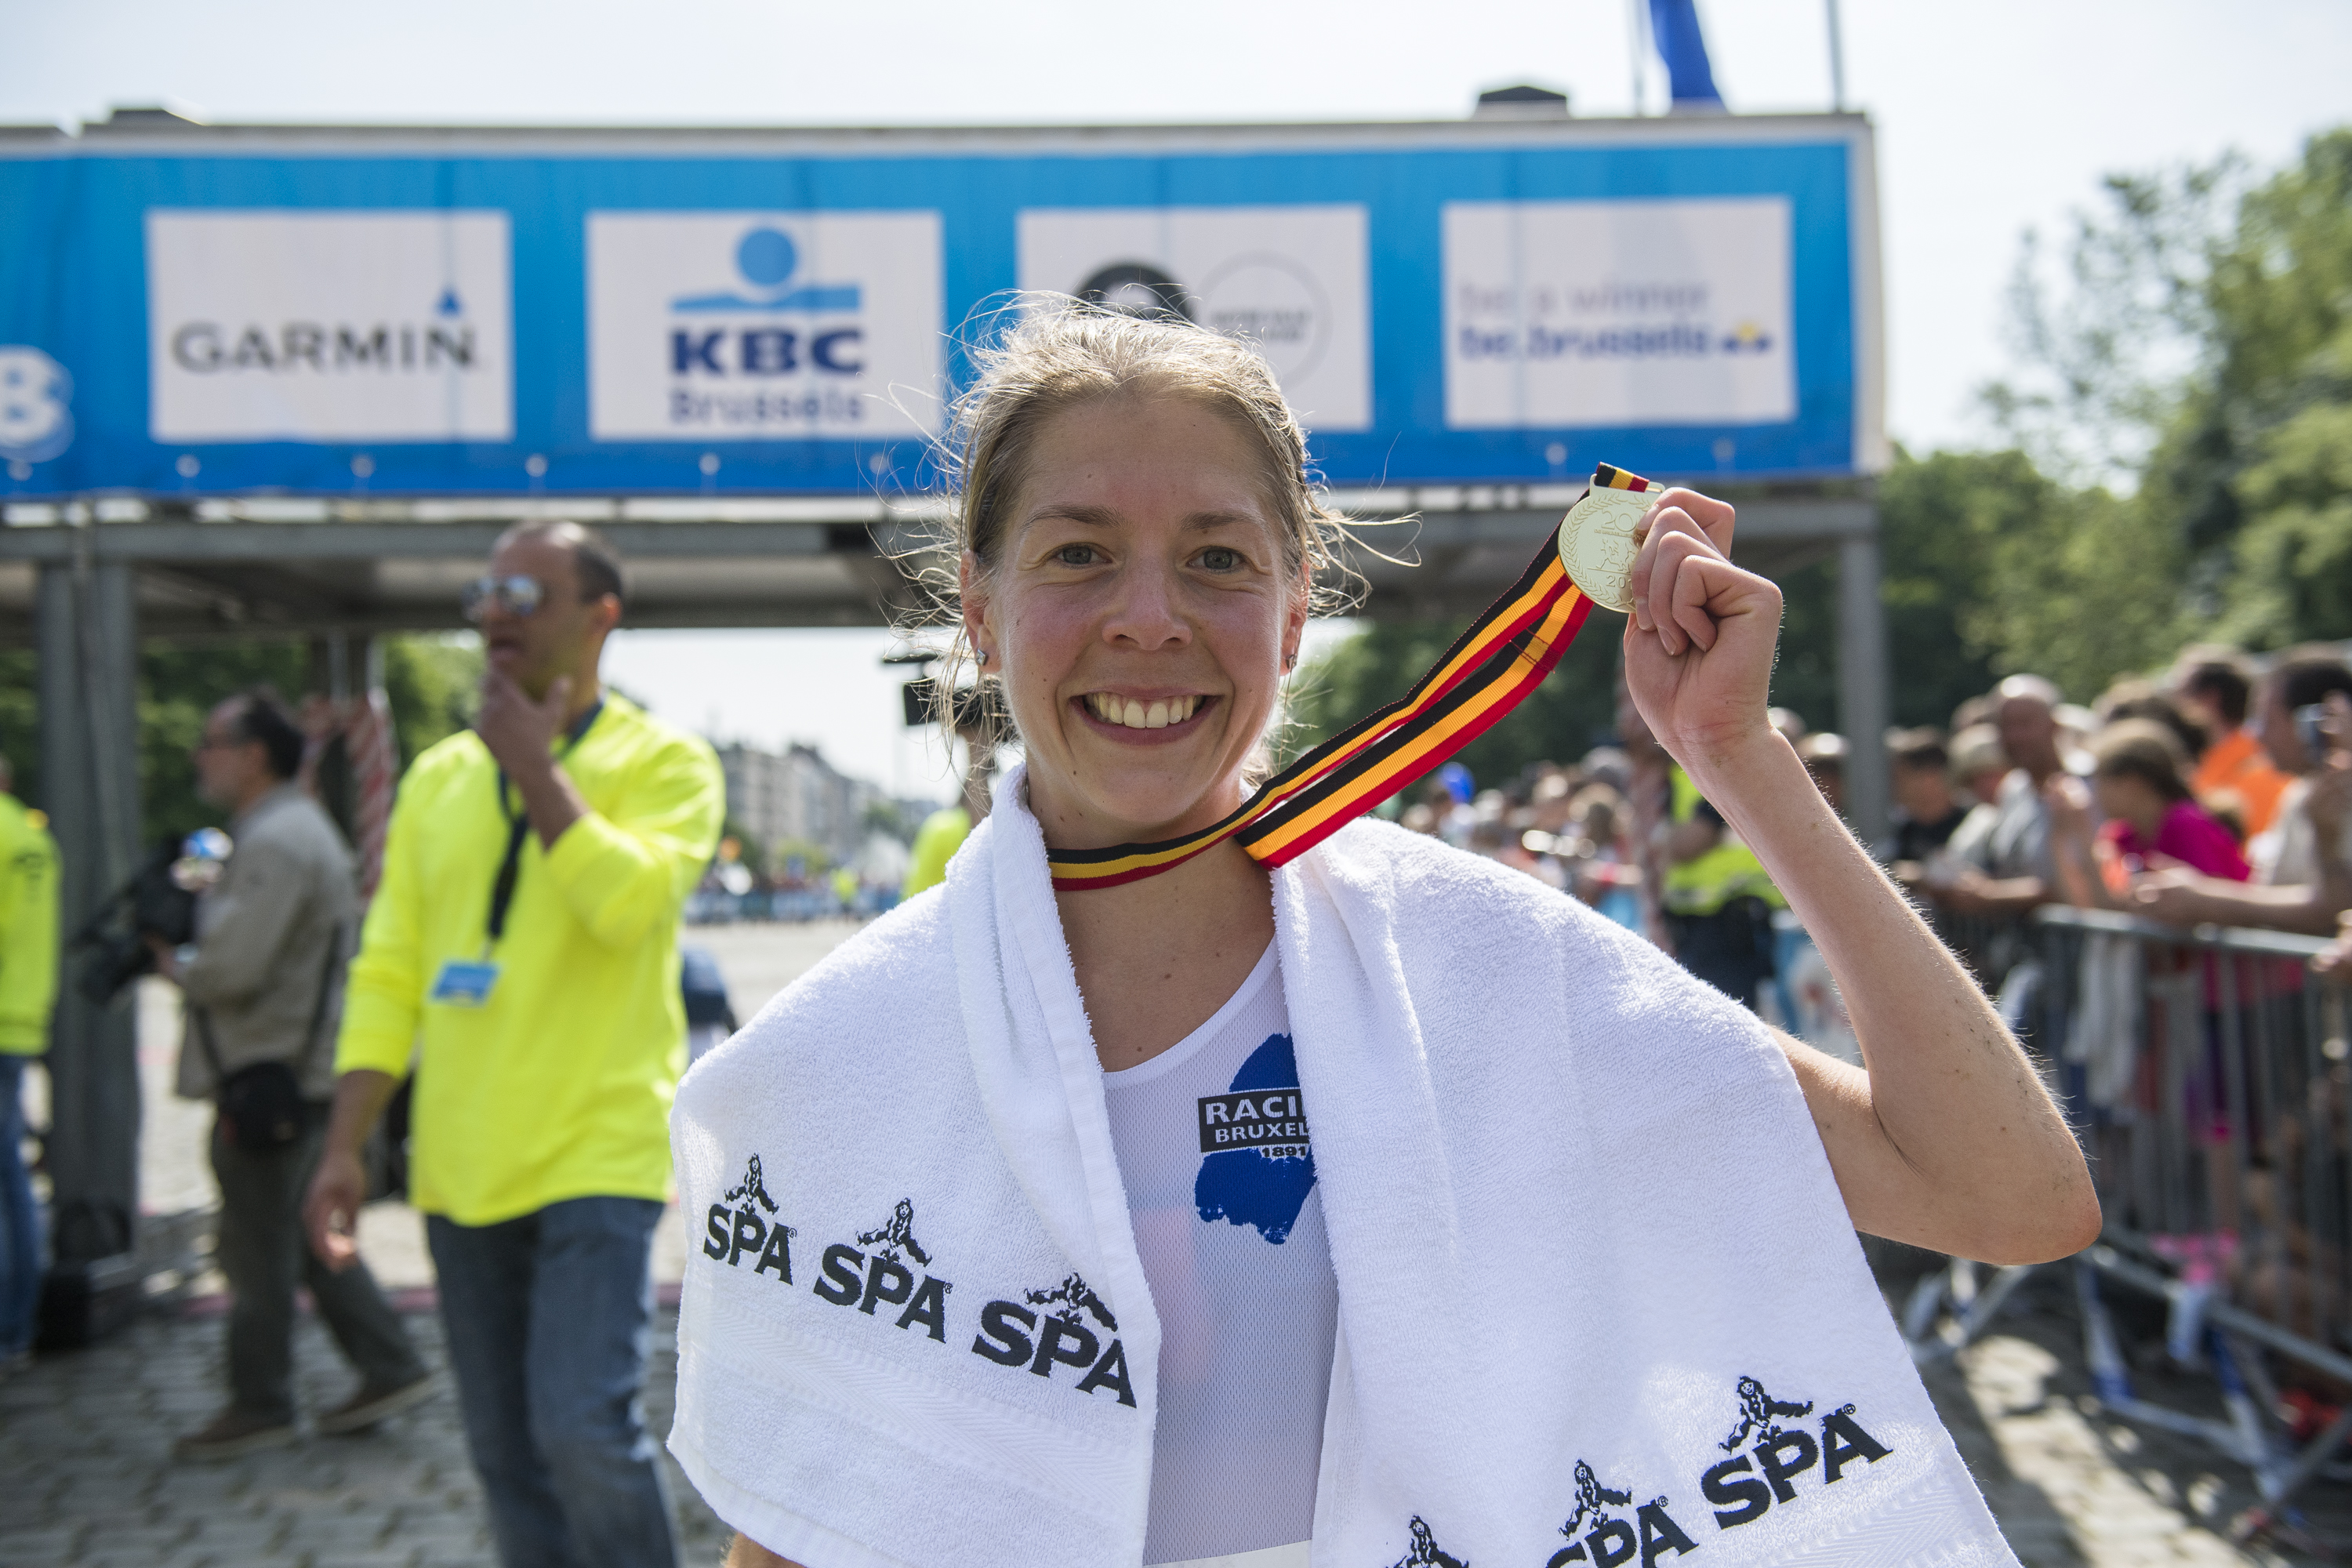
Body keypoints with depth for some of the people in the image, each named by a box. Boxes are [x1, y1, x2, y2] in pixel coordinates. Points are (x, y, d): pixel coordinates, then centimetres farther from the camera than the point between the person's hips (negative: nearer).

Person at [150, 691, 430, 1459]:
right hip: (301, 1071, 10)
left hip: (273, 1077, -10)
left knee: (258, 1249, 1)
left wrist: (175, 965, -5)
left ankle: (258, 1407, 12)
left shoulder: (275, 844, -18)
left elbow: (234, 969, -25)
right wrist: (195, 915, 7)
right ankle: (389, 1366, 18)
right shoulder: (297, 828, 17)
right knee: (306, 1237, 16)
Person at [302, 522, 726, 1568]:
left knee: (585, 1430, -14)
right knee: (505, 1453, 11)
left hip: (595, 1157, -5)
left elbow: (626, 903, -22)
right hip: (460, 1167, 5)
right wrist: (344, 1147, 3)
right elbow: (387, 973, 10)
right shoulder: (438, 776, 12)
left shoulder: (665, 763, -2)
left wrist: (534, 764, -14)